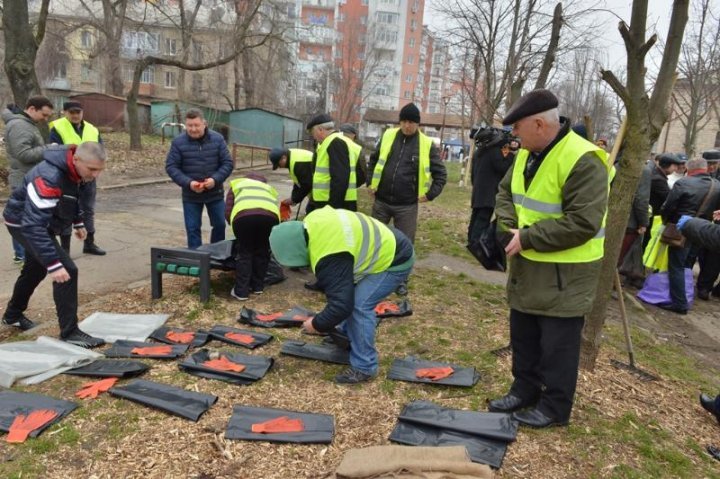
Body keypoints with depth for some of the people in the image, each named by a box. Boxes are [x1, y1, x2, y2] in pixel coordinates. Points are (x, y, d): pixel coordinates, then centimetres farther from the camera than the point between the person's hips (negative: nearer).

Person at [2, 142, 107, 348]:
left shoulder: (73, 169, -10)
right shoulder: (50, 177, -37)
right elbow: (34, 225, -41)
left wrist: (78, 222, 18)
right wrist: (53, 264, -44)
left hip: (36, 221, 9)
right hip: (24, 223, -9)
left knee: (35, 269, 26)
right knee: (67, 270, -18)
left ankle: (13, 314, 50)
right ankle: (69, 332, -8)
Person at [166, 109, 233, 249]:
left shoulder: (217, 139, -4)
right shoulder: (178, 142, -7)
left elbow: (227, 163, -3)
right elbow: (171, 167, -6)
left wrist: (215, 179, -19)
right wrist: (188, 183, -20)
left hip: (215, 193, 1)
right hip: (190, 195, -1)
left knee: (220, 225, 11)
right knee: (192, 228, 5)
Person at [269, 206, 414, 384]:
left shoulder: (330, 258, -33)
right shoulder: (313, 223, -5)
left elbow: (342, 304, -31)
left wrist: (317, 324, -12)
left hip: (394, 259, -10)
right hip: (386, 246, 10)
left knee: (360, 306, -17)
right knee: (351, 296, 18)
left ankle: (364, 367, -6)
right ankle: (348, 337, 38)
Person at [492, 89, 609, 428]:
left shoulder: (583, 160, -23)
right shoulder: (527, 154, 5)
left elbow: (582, 223, -28)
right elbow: (505, 193, 16)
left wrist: (528, 237, -22)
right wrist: (512, 226, -4)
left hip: (564, 273, -8)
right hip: (527, 267, 9)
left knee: (557, 344, 6)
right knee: (523, 336, 19)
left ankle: (554, 407, 23)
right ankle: (525, 390, 36)